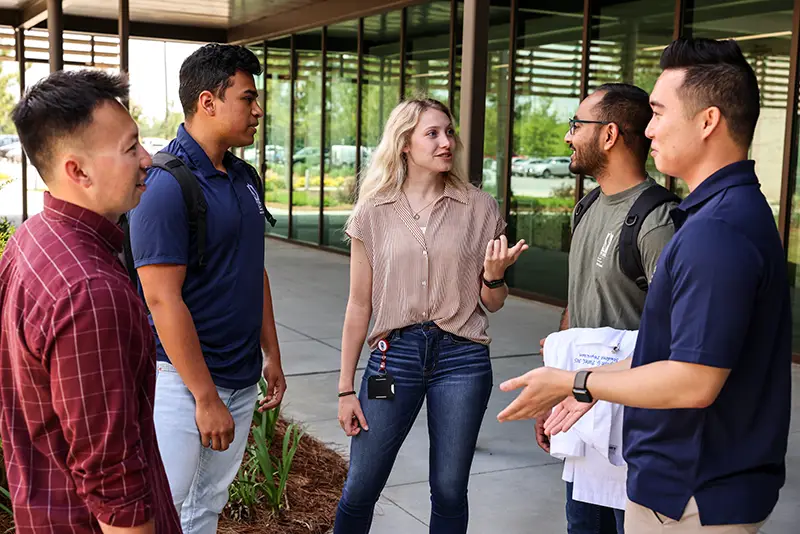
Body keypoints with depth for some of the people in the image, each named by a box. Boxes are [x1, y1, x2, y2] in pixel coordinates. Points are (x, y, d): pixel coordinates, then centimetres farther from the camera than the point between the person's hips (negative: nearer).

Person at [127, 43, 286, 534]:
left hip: (243, 377, 8)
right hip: (185, 381, -8)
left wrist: (272, 355, 15)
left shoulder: (243, 178, 9)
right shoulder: (166, 184, -17)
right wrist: (206, 398, -19)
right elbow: (163, 299, -20)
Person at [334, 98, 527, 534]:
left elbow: (492, 304, 8)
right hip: (395, 353, 0)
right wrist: (346, 388, 4)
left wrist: (494, 274, -14)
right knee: (359, 489, 5)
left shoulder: (479, 208, 3)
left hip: (461, 356, 0)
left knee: (449, 492, 9)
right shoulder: (374, 212, 2)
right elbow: (359, 305, 5)